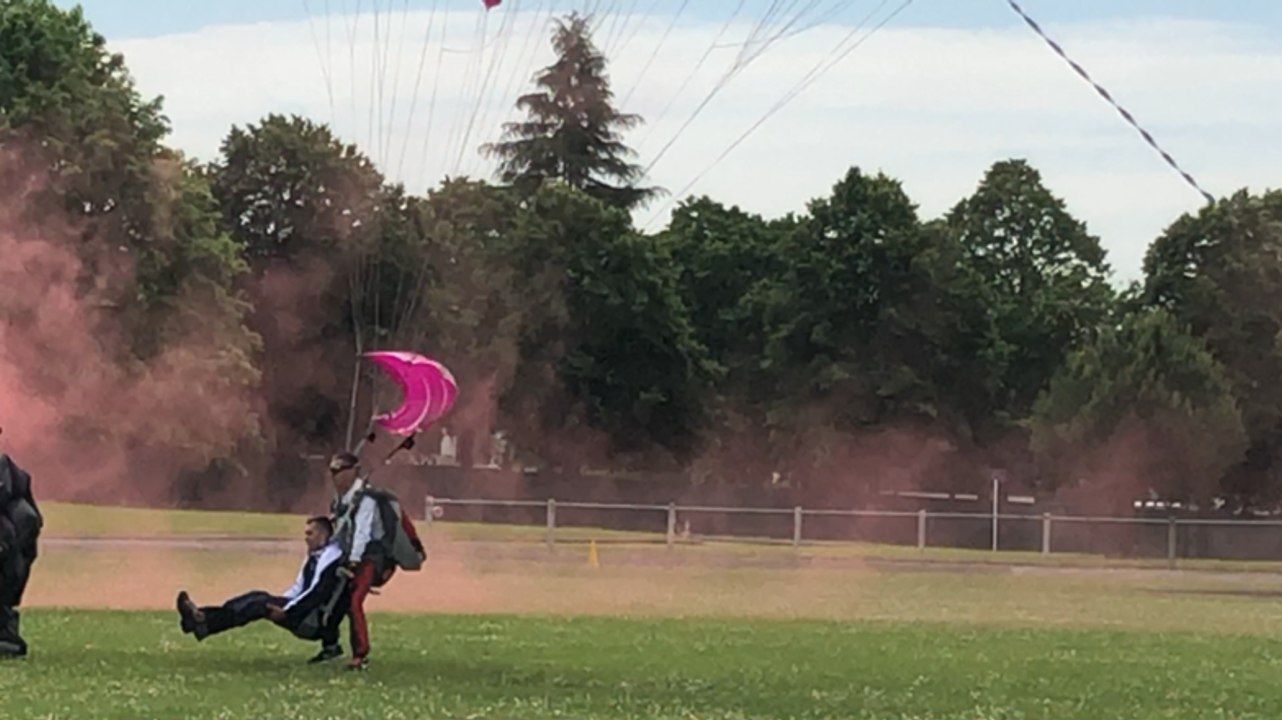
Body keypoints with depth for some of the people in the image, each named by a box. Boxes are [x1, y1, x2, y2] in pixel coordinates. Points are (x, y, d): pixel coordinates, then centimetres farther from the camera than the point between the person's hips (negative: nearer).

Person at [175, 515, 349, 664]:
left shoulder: (332, 558, -14)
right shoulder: (315, 557, 20)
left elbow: (318, 594, -23)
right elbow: (299, 588, 22)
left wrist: (286, 611, -25)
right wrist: (277, 604, 7)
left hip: (317, 622, -9)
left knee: (262, 603, -21)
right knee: (258, 598, -2)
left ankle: (204, 624, -30)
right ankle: (204, 617, -15)